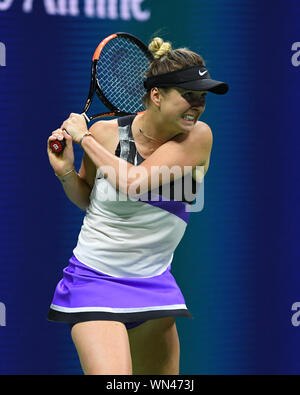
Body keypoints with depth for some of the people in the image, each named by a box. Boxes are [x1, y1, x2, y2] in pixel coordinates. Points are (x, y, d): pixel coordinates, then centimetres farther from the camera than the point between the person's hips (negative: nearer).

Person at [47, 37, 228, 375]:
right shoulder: (105, 133, -10)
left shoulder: (197, 137, -11)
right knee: (112, 376, -23)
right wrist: (66, 171, -11)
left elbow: (132, 182, -24)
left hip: (153, 282, 3)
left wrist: (85, 137, -15)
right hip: (94, 280, -3)